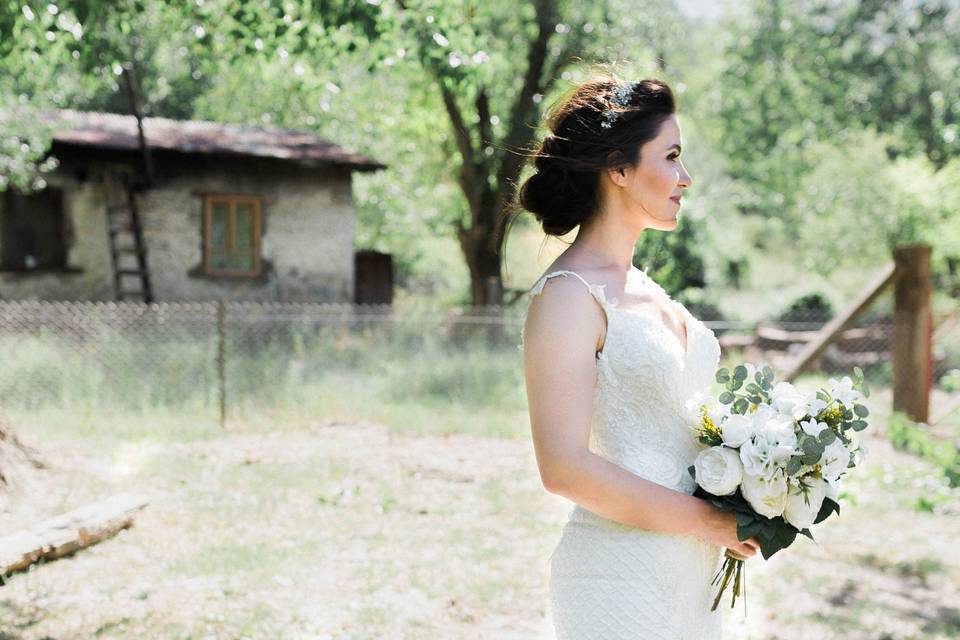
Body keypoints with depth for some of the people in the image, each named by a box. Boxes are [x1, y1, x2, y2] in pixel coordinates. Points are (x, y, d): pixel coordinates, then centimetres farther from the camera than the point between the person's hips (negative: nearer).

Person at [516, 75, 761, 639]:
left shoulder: (640, 286, 12)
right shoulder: (569, 295, -15)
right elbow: (565, 467, -21)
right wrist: (707, 520, -15)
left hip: (691, 573, 8)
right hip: (621, 578, -8)